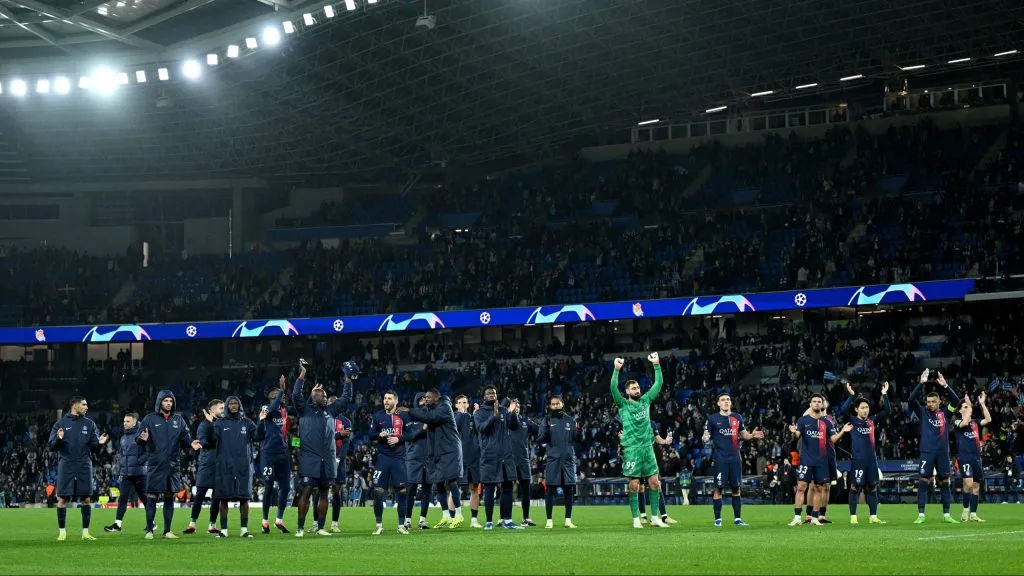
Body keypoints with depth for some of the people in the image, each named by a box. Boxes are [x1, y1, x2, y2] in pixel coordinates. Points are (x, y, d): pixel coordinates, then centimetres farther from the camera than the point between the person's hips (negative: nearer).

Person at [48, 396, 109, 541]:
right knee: (62, 499, -3)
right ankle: (62, 531, 5)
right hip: (66, 465, -2)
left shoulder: (89, 424, 11)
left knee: (86, 499, 1)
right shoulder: (61, 423, 4)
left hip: (84, 465, 2)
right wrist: (58, 439, -21)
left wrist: (99, 443, -13)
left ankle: (85, 532, 9)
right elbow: (52, 446, 0)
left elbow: (93, 447, 9)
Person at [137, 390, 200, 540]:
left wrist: (191, 443, -13)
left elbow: (185, 437, 9)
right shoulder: (150, 419, 2)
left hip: (173, 465, 3)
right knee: (151, 497, -3)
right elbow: (138, 441, -1)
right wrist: (142, 439, -25)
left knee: (170, 497, 7)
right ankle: (149, 530, 3)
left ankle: (167, 530, 13)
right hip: (155, 465, -3)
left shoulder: (179, 420, 11)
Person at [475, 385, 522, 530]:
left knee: (507, 487, 2)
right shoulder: (479, 413, 3)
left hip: (506, 455, 3)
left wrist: (512, 413, -18)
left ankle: (507, 520, 6)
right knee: (489, 488, -2)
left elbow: (515, 425, 1)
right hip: (489, 456, -3)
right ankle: (489, 522, 1)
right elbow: (482, 427, -15)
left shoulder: (504, 410, 12)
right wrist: (494, 416, -28)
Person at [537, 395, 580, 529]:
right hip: (552, 459, -2)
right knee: (550, 489, -2)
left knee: (569, 489, 2)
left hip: (568, 458, 2)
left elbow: (579, 438, 7)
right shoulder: (547, 420, 5)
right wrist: (546, 429, -19)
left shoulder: (570, 420, 11)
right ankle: (549, 520, 3)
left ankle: (568, 520, 10)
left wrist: (579, 431, -14)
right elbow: (540, 440, -2)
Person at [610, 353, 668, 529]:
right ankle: (636, 520, 3)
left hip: (647, 447, 4)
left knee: (655, 482, 1)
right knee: (634, 485, -2)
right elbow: (613, 388, -14)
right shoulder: (623, 404, 1)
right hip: (632, 449, -4)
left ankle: (655, 518, 8)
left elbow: (658, 384, 12)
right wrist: (617, 370, -22)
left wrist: (656, 365, 4)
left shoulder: (645, 401, 12)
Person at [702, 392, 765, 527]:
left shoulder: (737, 418, 11)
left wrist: (752, 435, -1)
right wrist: (705, 439, -23)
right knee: (718, 488, -3)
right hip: (720, 459, -3)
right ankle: (718, 519, 4)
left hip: (735, 459, 3)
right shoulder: (712, 418, 1)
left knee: (736, 489, 5)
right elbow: (706, 436, 1)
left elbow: (743, 434, 19)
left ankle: (737, 518, 11)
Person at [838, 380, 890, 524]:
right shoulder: (853, 421, -2)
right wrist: (852, 396, -23)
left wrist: (885, 395, -2)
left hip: (871, 459, 5)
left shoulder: (872, 420, 10)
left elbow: (886, 411, 8)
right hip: (858, 459, -5)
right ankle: (853, 517, 1)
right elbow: (842, 411, -19)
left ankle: (873, 516, 12)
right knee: (855, 487, -4)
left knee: (872, 487, 7)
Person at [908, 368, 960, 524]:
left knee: (944, 482, 5)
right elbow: (912, 399, -8)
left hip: (942, 453, 2)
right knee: (923, 482, -5)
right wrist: (921, 383, -16)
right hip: (927, 452, -2)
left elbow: (956, 400, -2)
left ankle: (946, 515, 11)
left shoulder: (944, 413, 9)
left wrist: (945, 386, -12)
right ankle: (921, 515, -2)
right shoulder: (923, 412, 5)